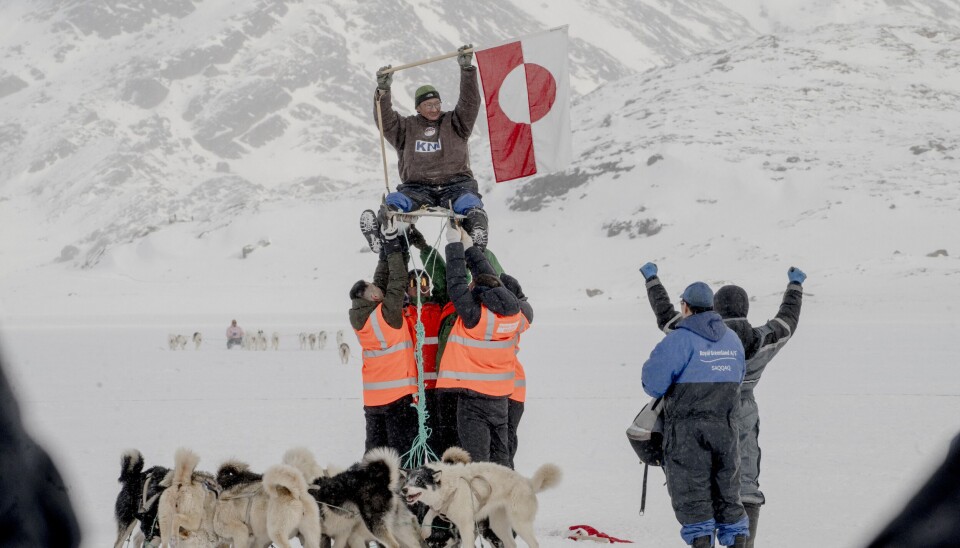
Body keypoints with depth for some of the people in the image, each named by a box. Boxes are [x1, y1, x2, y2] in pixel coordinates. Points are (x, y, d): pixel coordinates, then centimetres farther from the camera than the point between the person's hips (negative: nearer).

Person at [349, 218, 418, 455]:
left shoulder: (361, 316, 3)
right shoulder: (385, 315, -17)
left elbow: (382, 280, 10)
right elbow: (397, 283, -12)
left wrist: (388, 245, 10)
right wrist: (393, 244, -6)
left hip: (372, 398, 7)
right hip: (398, 393, -7)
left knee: (376, 447, 11)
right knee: (403, 451, -6)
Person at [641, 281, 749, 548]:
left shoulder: (680, 339, -14)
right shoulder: (731, 339, 8)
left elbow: (653, 382, -17)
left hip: (687, 428, -6)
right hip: (726, 426, 6)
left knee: (692, 493, 0)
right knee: (727, 489, 14)